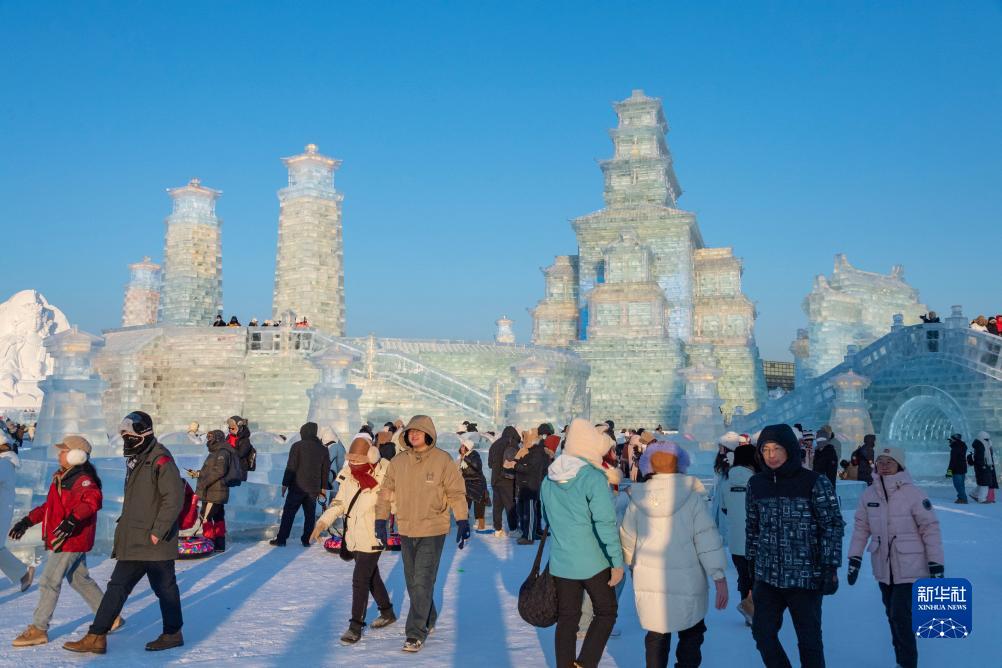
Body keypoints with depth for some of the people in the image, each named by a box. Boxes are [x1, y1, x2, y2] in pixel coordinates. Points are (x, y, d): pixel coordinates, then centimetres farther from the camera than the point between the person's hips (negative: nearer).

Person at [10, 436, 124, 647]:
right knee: (80, 580, 15)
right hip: (65, 540, 10)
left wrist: (72, 519, -48)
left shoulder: (82, 479, -17)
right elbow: (49, 506, 25)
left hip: (71, 540, -10)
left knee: (49, 582, -4)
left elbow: (92, 499, -37)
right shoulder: (62, 478, 16)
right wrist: (27, 521, 20)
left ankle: (38, 630, 6)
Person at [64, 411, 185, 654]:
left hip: (154, 541, -9)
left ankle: (173, 633, 19)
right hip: (133, 540, 9)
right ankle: (96, 636, 12)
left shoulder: (161, 460, -16)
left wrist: (158, 530, -21)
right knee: (118, 586, 9)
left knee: (165, 588, 5)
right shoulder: (136, 460, 15)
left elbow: (174, 498, -21)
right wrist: (125, 523, 19)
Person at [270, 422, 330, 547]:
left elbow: (291, 467, -9)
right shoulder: (323, 449, 7)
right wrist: (323, 488, 15)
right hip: (314, 488, 3)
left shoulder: (297, 446, -5)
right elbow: (326, 471, 9)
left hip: (297, 486, -3)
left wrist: (285, 484, -3)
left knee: (288, 513, 3)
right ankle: (306, 540, 8)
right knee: (310, 514, 9)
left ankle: (281, 539, 3)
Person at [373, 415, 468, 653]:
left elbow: (456, 493, -6)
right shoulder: (398, 462, 2)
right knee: (413, 583, 15)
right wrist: (381, 520, 6)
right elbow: (386, 491, 10)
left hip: (433, 531, -5)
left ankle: (417, 633, 2)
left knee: (422, 583, -8)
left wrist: (463, 521, -11)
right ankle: (428, 620, 35)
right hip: (406, 531, 5)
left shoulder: (443, 461, -9)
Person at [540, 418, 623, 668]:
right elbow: (606, 523, -19)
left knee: (567, 618, 14)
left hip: (560, 563, 5)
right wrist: (617, 562, -15)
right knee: (606, 612, 11)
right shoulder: (594, 478, -16)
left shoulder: (549, 478, 4)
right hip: (594, 562, -5)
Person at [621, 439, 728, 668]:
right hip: (686, 584, -2)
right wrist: (719, 578, -8)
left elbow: (628, 538, 9)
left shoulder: (638, 498, -1)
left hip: (648, 582, 3)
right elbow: (707, 539, -13)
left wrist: (632, 563, 27)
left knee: (656, 636, 15)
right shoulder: (692, 496, -10)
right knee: (691, 636, 15)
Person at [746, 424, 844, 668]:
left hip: (805, 578, -4)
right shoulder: (757, 484, 4)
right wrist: (751, 567, 13)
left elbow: (832, 526, -6)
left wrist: (830, 567, -9)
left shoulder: (814, 483, -8)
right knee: (762, 632, 8)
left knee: (809, 639, 7)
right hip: (767, 577, 4)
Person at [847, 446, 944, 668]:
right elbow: (861, 528, 7)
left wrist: (936, 565, -9)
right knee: (892, 615, 14)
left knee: (901, 615, -8)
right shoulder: (869, 494, -1)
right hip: (883, 568, 5)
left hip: (910, 567, -5)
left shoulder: (913, 493, -13)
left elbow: (930, 528, -9)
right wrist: (854, 559, 5)